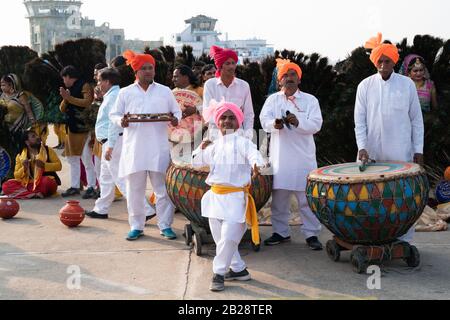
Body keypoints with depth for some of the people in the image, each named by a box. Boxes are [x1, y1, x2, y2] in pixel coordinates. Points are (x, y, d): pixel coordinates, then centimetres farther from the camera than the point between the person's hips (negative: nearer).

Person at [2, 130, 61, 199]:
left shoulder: (47, 150, 3)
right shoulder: (20, 156, 6)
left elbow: (59, 165, -1)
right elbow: (17, 176, 7)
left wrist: (44, 165, -17)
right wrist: (24, 168, -14)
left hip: (45, 182, -2)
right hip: (28, 184, 2)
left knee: (47, 182, -39)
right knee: (6, 186, -21)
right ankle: (37, 193, -28)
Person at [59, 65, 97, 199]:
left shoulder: (85, 86, -5)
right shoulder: (69, 89, 17)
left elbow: (87, 102, -22)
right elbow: (62, 109, 16)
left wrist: (69, 98, -19)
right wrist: (65, 99, -4)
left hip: (84, 128, -8)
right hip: (72, 128, 8)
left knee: (87, 159, -10)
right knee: (72, 158, 10)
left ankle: (91, 187, -6)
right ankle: (74, 186, 17)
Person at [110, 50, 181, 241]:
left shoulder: (165, 91, 10)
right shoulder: (125, 93, 8)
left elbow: (177, 112, 13)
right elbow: (114, 114, 10)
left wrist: (175, 120, -9)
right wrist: (121, 121, -12)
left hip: (159, 149, 0)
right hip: (134, 148, 0)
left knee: (163, 188, 2)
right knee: (135, 190, 5)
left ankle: (165, 225, 12)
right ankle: (136, 226, 16)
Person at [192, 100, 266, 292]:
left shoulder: (242, 143, -5)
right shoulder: (214, 146, 13)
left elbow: (254, 154, -26)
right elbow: (196, 162, 24)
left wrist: (256, 164, -48)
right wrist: (202, 148, 8)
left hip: (235, 198, -6)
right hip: (215, 196, 7)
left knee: (228, 237, -13)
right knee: (219, 238, 11)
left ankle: (219, 274, 0)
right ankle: (238, 269, 25)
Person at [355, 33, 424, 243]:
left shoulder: (407, 84, 1)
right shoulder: (365, 86, 3)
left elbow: (416, 120, 4)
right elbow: (359, 120, 1)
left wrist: (418, 149, 0)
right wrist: (362, 147, -10)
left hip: (400, 155, -1)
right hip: (371, 153, 1)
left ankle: (404, 241, 9)